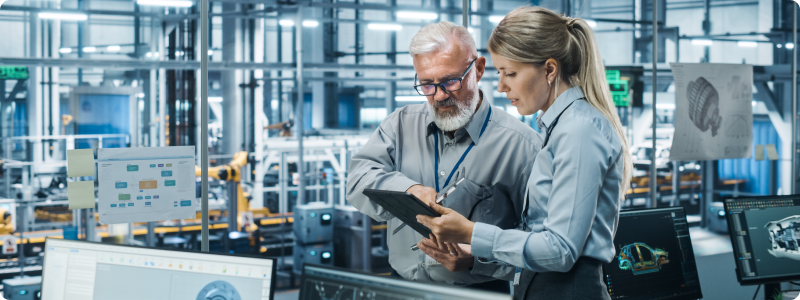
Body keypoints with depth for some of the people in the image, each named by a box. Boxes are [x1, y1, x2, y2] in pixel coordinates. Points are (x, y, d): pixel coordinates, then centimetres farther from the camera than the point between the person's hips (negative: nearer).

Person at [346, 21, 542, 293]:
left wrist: (475, 260, -19)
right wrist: (409, 189, -18)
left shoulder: (522, 144, -3)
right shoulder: (402, 123, 12)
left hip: (479, 290, -3)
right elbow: (360, 177, 0)